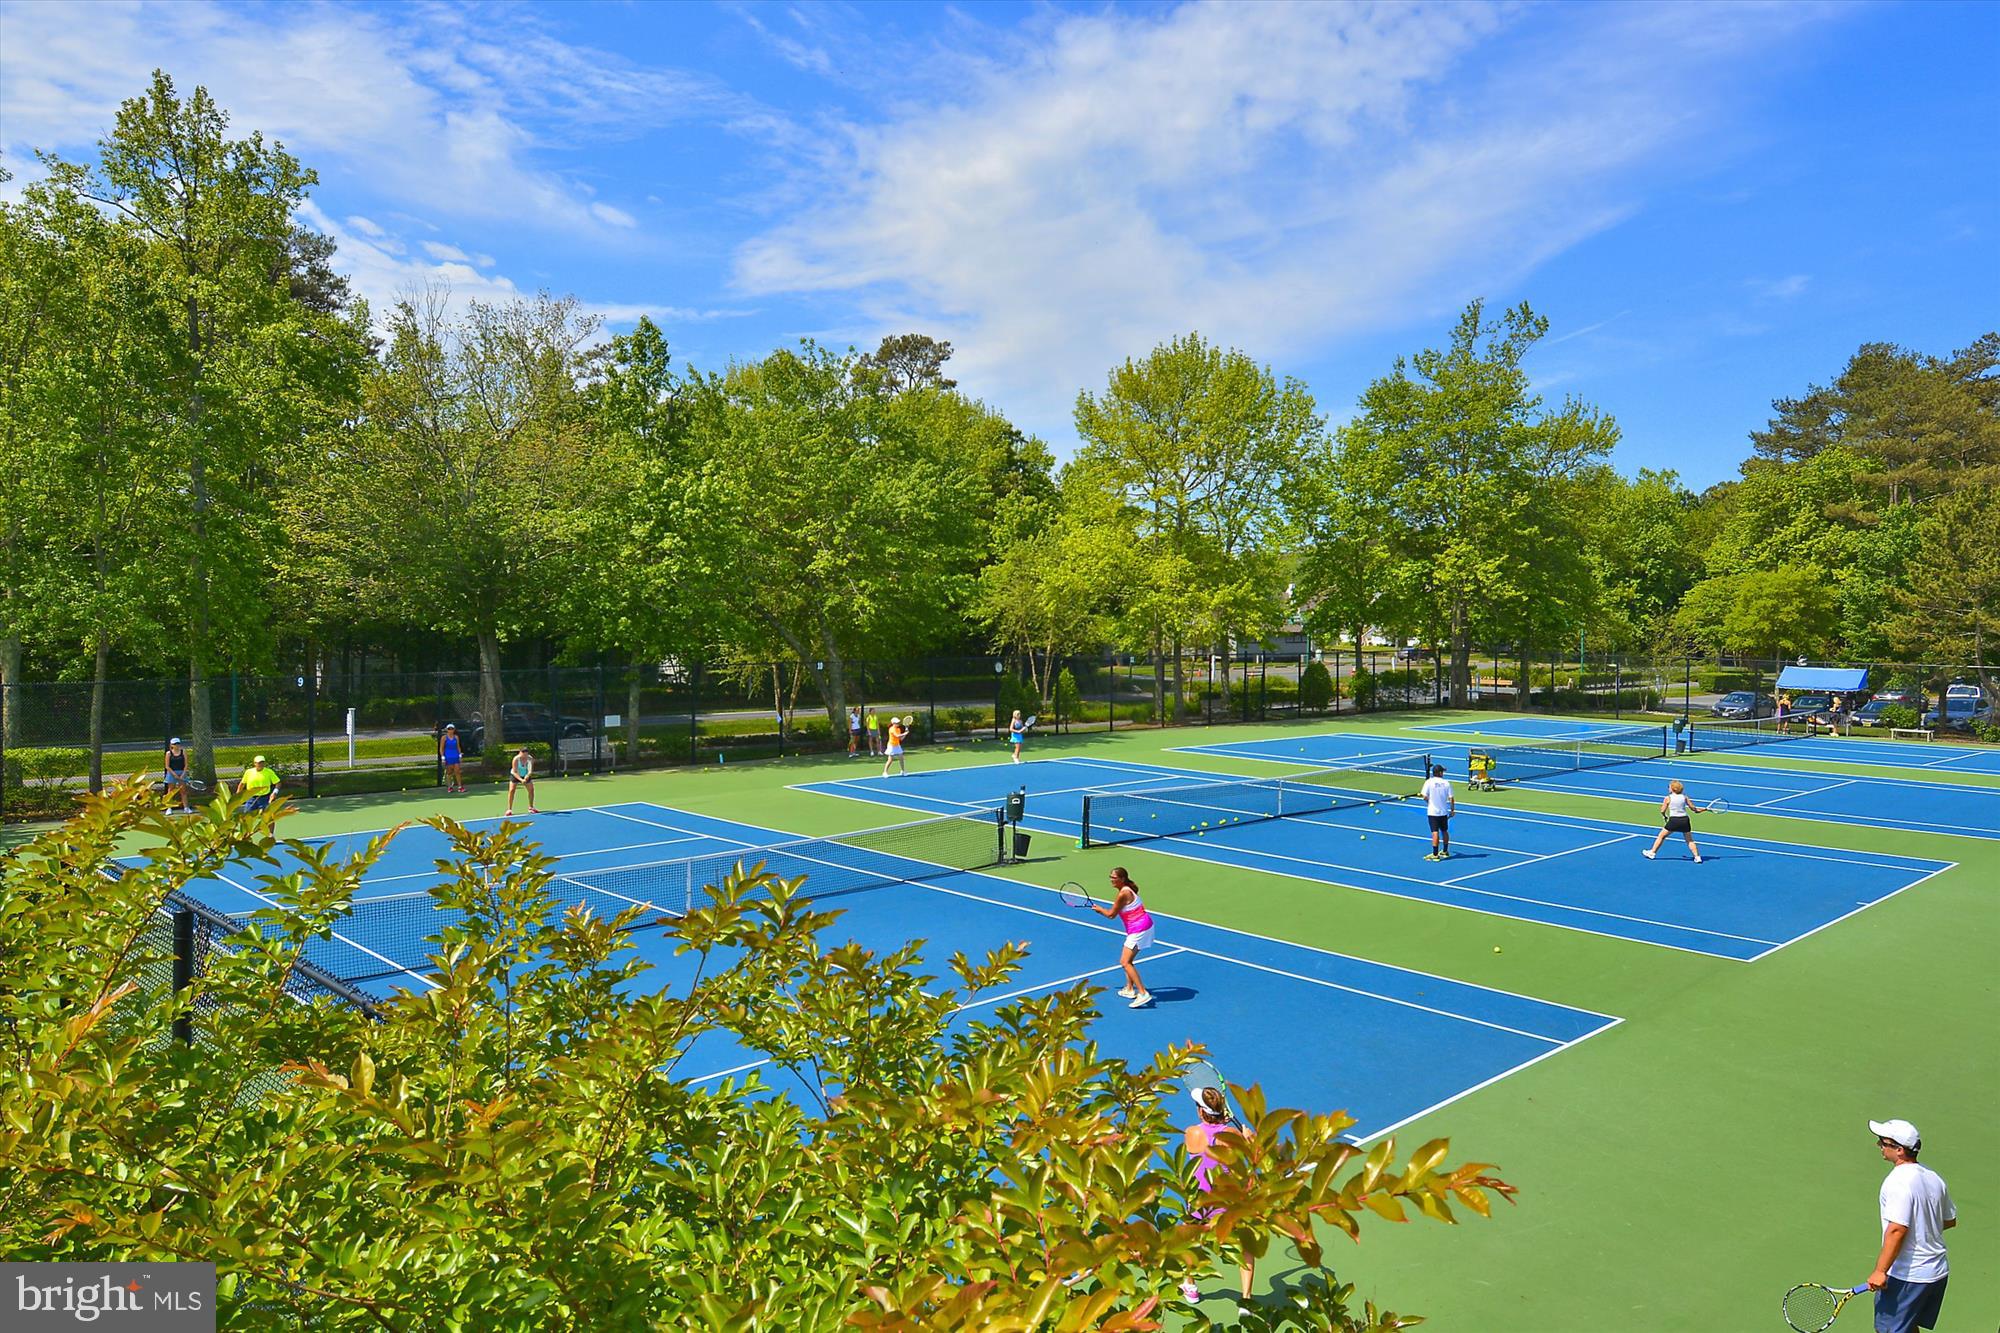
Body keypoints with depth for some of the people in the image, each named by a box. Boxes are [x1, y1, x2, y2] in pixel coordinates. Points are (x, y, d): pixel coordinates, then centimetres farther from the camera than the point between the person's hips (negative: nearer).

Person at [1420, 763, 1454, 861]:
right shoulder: (1446, 783, -3)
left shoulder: (1429, 782, -10)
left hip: (1432, 812, -3)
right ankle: (1445, 852, 32)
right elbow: (1451, 798, -3)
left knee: (1435, 832, -5)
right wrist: (1452, 810, 9)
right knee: (1444, 831, 18)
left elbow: (1425, 797, -14)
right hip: (1444, 812, 3)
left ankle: (1435, 854, -6)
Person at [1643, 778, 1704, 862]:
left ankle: (1652, 853, 15)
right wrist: (1698, 809, 32)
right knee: (1690, 840, 15)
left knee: (1661, 836, 12)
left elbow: (1662, 811, 0)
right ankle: (1697, 857, 8)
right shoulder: (1684, 797, 5)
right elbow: (1693, 808, 11)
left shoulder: (1668, 798, -2)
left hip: (1674, 820, -3)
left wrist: (1664, 816, 21)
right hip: (1685, 820, 3)